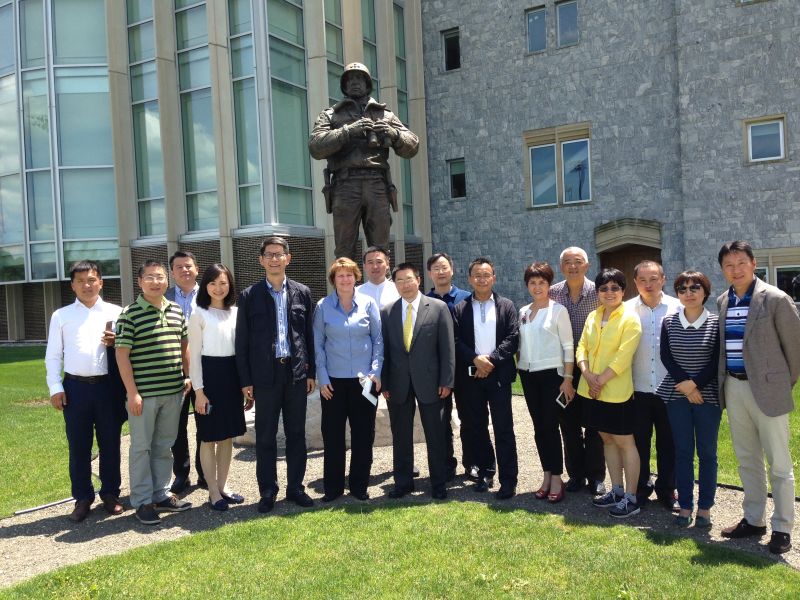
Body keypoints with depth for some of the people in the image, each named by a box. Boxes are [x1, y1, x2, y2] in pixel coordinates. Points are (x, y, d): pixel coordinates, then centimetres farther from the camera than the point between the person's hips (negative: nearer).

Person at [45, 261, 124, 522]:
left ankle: (110, 494, 23)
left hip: (108, 385, 0)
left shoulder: (116, 312, 6)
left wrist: (117, 343, -13)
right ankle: (83, 498, 20)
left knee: (110, 443, 9)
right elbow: (53, 355, 6)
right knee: (78, 446, 8)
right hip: (75, 386, 0)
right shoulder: (61, 315, 7)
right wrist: (55, 388, -2)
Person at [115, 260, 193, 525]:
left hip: (173, 391, 5)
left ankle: (161, 494, 27)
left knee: (164, 446, 14)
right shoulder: (130, 314, -8)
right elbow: (122, 354, -10)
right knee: (142, 447, 5)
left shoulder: (176, 311, 9)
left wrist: (187, 376, 12)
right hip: (143, 393, -5)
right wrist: (132, 392, -13)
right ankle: (142, 501, 16)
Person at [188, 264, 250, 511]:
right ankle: (213, 493, 14)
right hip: (209, 375, -5)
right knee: (209, 438, 3)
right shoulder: (199, 314, -4)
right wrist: (198, 390, -12)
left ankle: (223, 486, 24)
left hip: (232, 376, 5)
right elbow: (194, 355, -6)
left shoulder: (236, 312, 8)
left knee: (228, 436, 12)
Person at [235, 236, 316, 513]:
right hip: (265, 374, -2)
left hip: (296, 372, 2)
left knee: (296, 434, 10)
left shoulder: (302, 292, 6)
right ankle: (267, 491, 20)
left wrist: (311, 372, 4)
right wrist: (245, 381, -3)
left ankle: (295, 487, 23)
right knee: (265, 436, 7)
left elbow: (309, 334, 8)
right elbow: (242, 341, 0)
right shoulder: (249, 296, 0)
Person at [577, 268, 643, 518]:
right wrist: (587, 374, -10)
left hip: (617, 391, -6)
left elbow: (623, 357, -16)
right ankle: (616, 491, 26)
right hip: (592, 391, 7)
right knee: (607, 439, 14)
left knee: (624, 441, 1)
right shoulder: (592, 317, 11)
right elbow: (582, 347, 7)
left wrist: (601, 380, -18)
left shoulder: (630, 319, -9)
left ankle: (631, 498, 9)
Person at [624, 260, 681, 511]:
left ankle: (667, 490, 26)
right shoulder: (626, 310, 1)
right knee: (639, 441, 9)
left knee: (668, 443, 10)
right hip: (637, 389, 0)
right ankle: (640, 489, 25)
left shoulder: (677, 308, 1)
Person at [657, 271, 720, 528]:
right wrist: (685, 385, -10)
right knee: (682, 451, 6)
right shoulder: (668, 322, 3)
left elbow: (718, 360, -6)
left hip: (707, 394, -1)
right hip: (676, 394, 1)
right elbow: (665, 357, 0)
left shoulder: (716, 323, -3)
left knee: (707, 452, 5)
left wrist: (694, 383, -14)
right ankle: (685, 506, 16)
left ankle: (705, 508, 16)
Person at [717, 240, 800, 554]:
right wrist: (723, 381, 11)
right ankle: (753, 520, 28)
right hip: (734, 387, 6)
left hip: (766, 388, -5)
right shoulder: (722, 302, 8)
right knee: (747, 460, 15)